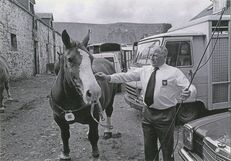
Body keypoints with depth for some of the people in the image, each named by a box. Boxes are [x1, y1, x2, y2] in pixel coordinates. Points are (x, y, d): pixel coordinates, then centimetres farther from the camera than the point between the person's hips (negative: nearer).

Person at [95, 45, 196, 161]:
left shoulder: (174, 72, -8)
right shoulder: (144, 70, 5)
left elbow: (192, 88, -11)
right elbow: (126, 76, 0)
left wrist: (188, 93, -35)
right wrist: (108, 77, -12)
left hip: (165, 115, -4)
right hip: (147, 113, 4)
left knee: (167, 148, 10)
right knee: (149, 146, 18)